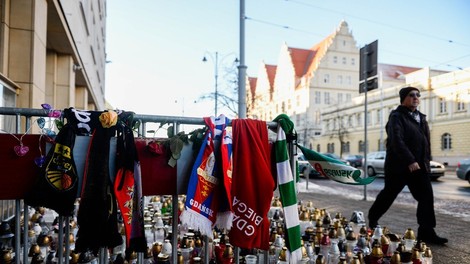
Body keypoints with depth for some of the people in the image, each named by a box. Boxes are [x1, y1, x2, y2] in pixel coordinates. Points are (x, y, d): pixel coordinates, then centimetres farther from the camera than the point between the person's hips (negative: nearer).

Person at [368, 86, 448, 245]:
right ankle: (372, 219, 27)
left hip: (419, 165, 7)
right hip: (399, 165, -7)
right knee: (389, 194, 6)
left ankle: (426, 233, 5)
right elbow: (397, 141, -21)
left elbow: (425, 141, 19)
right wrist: (410, 160, -28)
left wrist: (426, 161, 12)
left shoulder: (421, 117, 16)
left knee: (426, 197, -1)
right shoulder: (397, 116, -9)